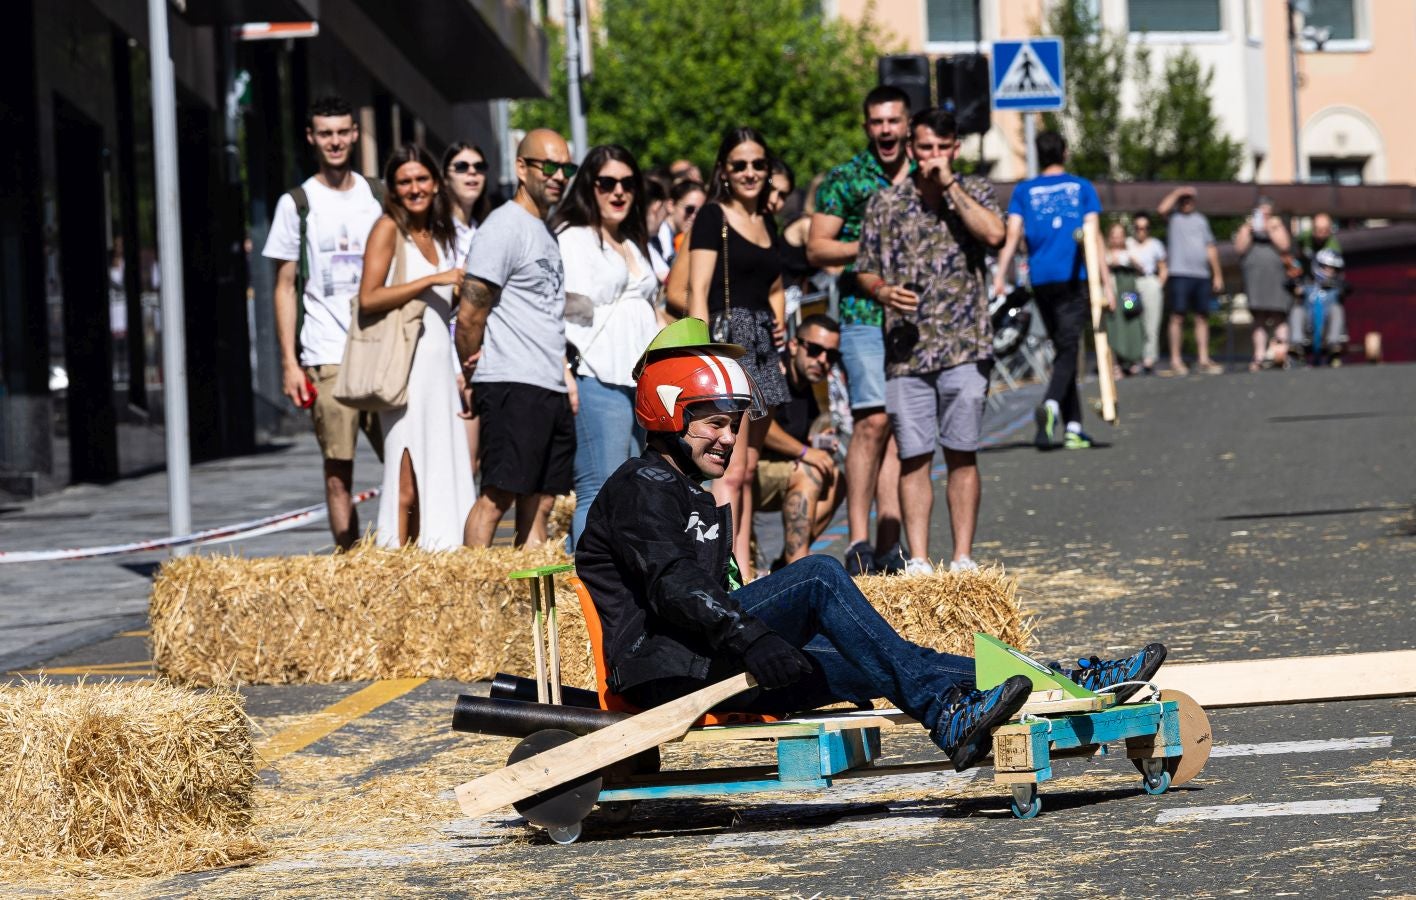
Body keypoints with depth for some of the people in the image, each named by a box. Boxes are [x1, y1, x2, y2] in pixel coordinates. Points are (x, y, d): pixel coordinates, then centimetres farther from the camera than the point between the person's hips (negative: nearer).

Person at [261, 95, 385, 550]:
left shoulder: (377, 197, 14)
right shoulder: (296, 204, 6)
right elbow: (285, 287, 5)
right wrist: (289, 363, -3)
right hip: (327, 356, -2)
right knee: (338, 470, -4)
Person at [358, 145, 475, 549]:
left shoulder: (439, 234, 18)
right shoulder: (388, 229, -3)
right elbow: (368, 298, -15)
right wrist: (433, 280, -17)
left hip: (439, 364, 7)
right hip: (406, 362, -7)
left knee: (444, 471, 3)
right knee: (408, 477, -10)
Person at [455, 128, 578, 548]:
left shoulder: (546, 233, 19)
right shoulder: (504, 227, -9)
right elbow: (470, 313, -12)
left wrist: (565, 377, 10)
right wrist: (472, 376, -2)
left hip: (552, 389, 9)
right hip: (512, 386, -9)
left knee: (540, 502, 8)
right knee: (498, 496, -13)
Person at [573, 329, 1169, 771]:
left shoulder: (698, 503, 30)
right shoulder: (641, 487, -3)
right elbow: (670, 585, -19)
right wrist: (749, 638, -32)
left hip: (716, 667, 9)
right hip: (662, 669, -9)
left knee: (870, 665, -6)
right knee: (819, 576, -24)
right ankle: (945, 717, -35)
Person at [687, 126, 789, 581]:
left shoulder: (765, 222, 17)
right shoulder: (712, 218, -5)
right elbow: (697, 293, -12)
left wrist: (779, 319, 11)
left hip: (761, 346, 8)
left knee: (748, 469, 9)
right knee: (731, 470, -15)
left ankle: (743, 567, 11)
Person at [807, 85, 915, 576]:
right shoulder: (845, 179, 3)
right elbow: (816, 249, 0)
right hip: (865, 314, -4)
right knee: (873, 420, -16)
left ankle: (889, 545, 5)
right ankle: (858, 540, -13)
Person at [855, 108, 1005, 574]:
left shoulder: (974, 191, 7)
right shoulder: (885, 203, 10)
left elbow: (993, 233, -13)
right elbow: (865, 271, 13)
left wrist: (949, 185, -10)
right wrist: (884, 291, -8)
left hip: (964, 346, -1)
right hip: (906, 348, 1)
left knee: (962, 453, 2)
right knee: (913, 455, 1)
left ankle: (963, 558, 7)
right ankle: (918, 560, 4)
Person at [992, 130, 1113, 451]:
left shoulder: (1024, 191, 10)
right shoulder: (1082, 188, 8)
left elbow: (1013, 235, -1)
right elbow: (1094, 236, 1)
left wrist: (1000, 276, -5)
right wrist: (1106, 281, 1)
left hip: (1042, 281, 2)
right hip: (1075, 279, -2)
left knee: (1064, 348, 12)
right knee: (1068, 349, -9)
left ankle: (1073, 427, 11)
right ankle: (1051, 404, -38)